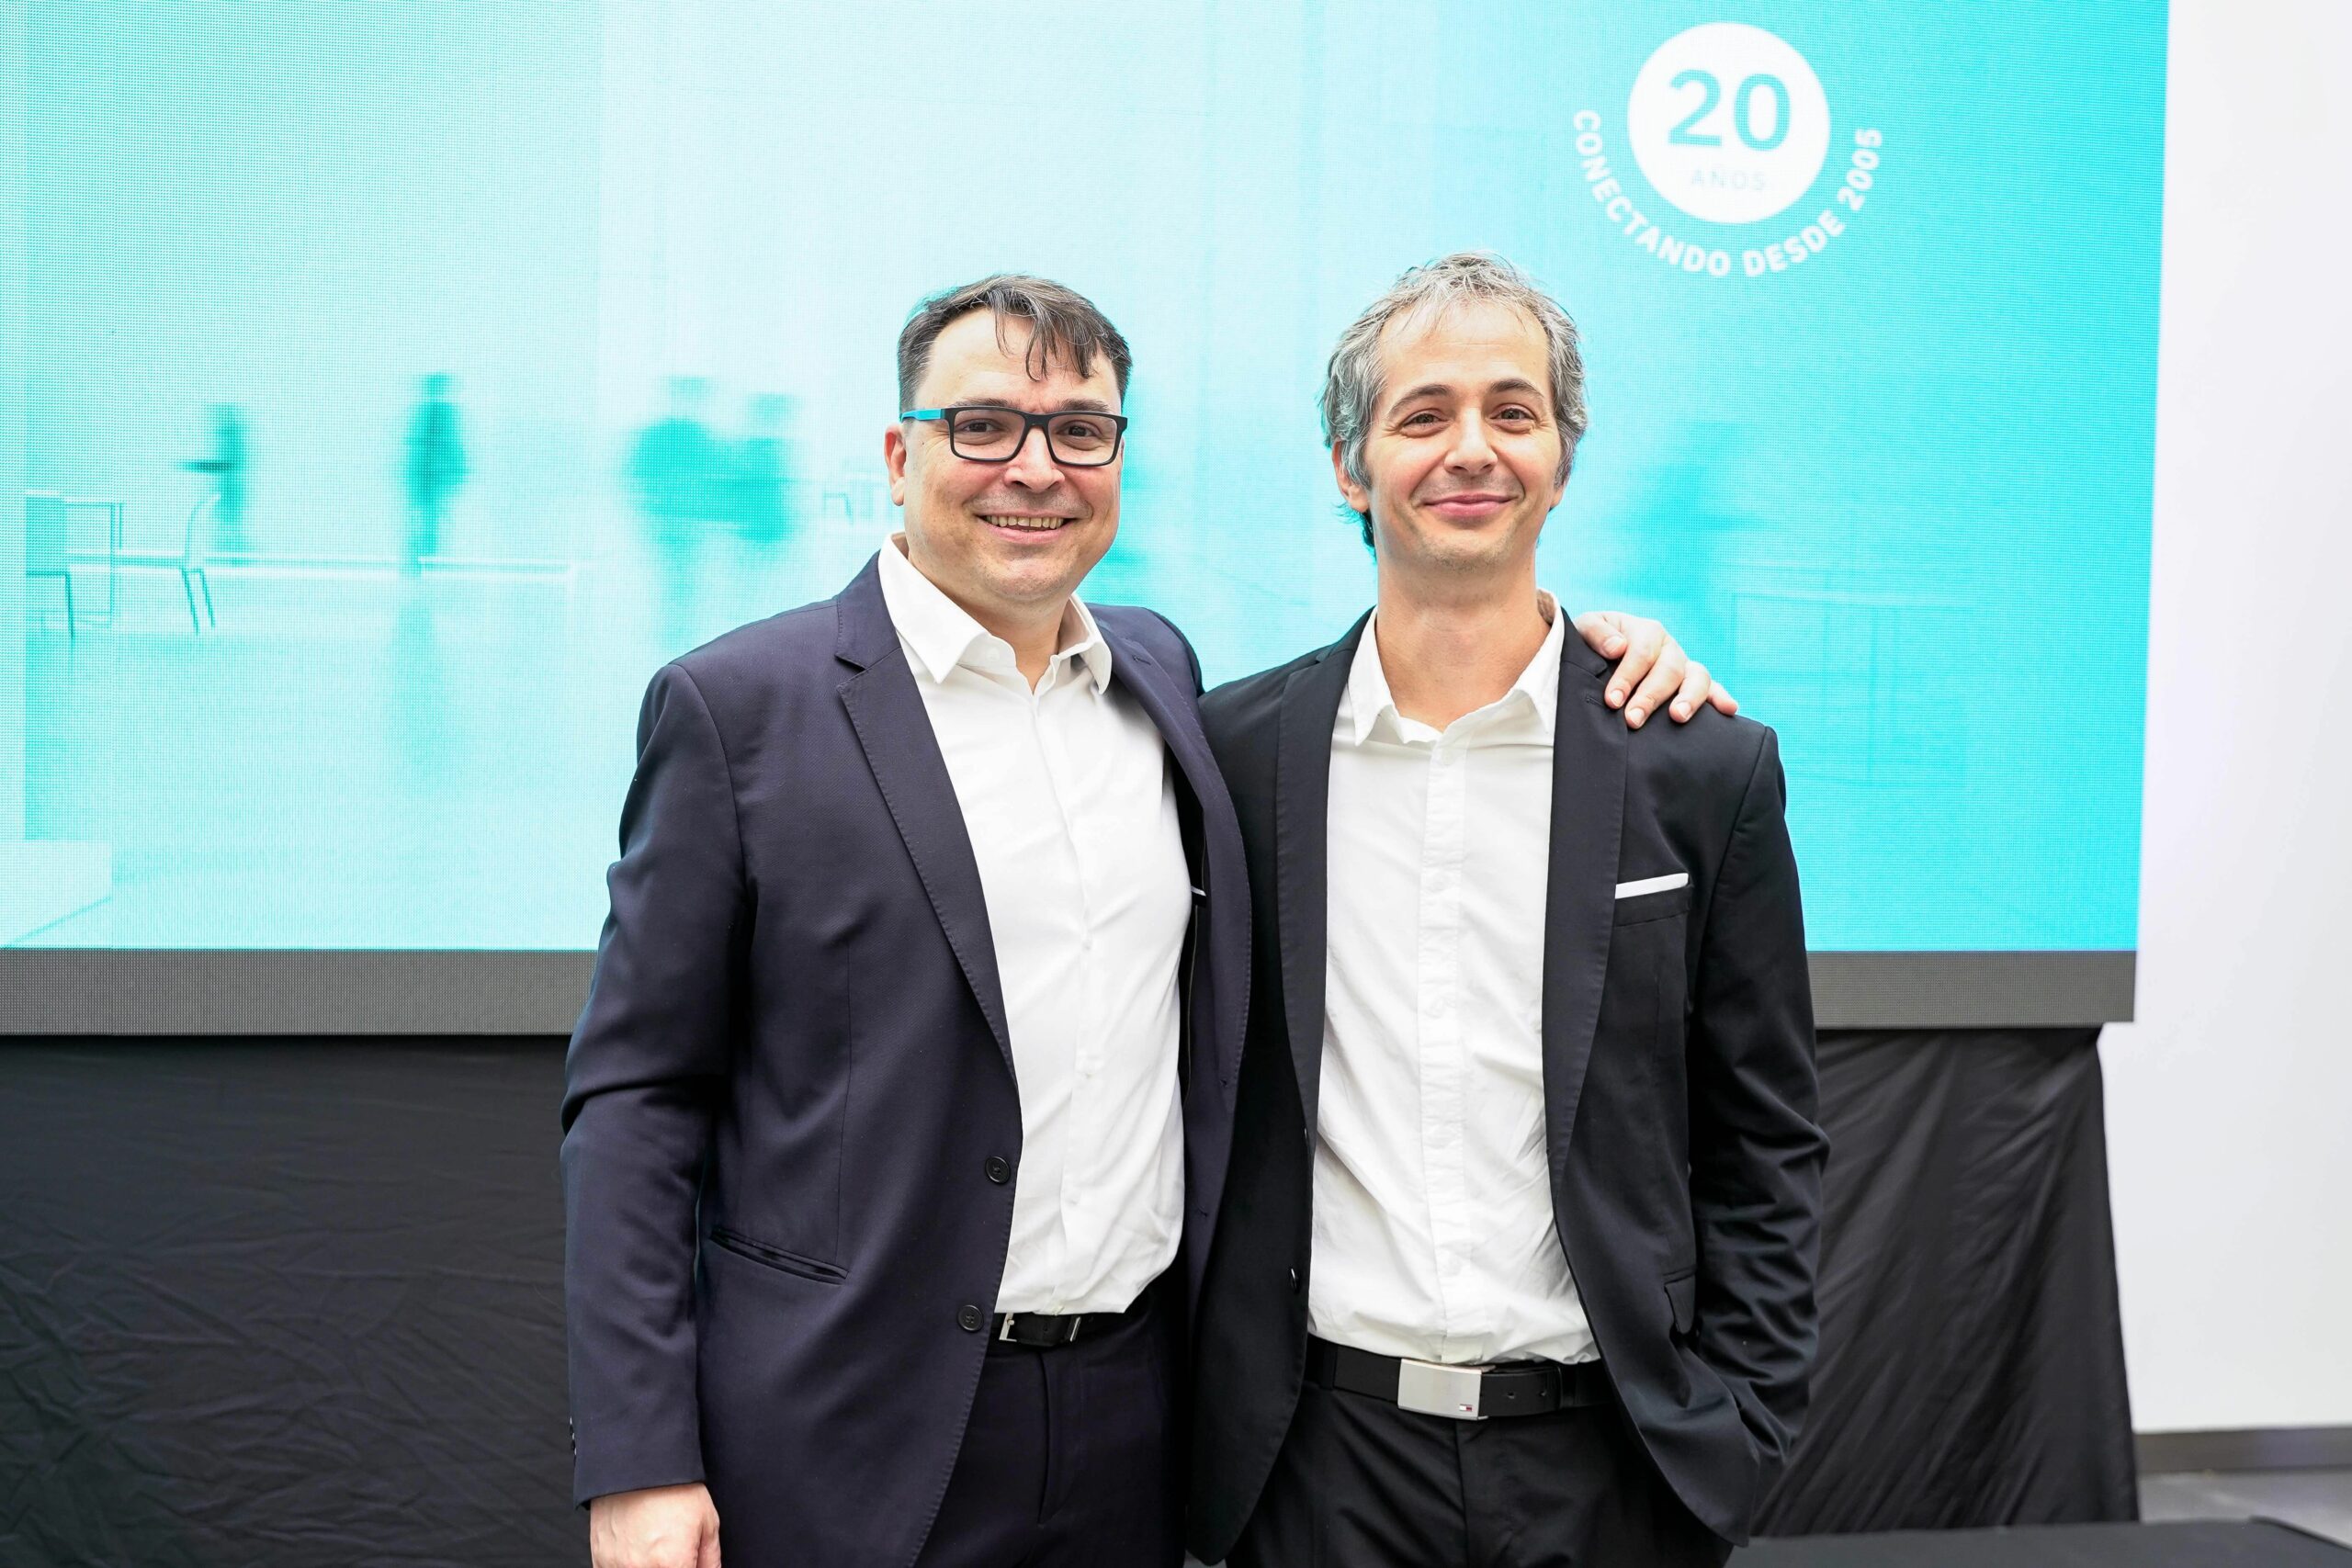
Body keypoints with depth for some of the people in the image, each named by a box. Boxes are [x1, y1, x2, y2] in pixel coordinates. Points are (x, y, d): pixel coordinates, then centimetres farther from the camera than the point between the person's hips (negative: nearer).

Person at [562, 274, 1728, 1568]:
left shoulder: (1164, 671, 9)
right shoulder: (739, 706, -6)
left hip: (1140, 1413, 4)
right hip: (851, 1437, -4)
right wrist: (636, 1464, -12)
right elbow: (636, 1096, -6)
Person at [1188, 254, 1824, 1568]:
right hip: (1318, 1459, 1)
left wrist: (1738, 1433, -3)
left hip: (1606, 1459, 0)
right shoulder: (1237, 750, -1)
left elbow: (1766, 1147, 2)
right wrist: (1186, 1407, 5)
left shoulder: (1706, 769, -3)